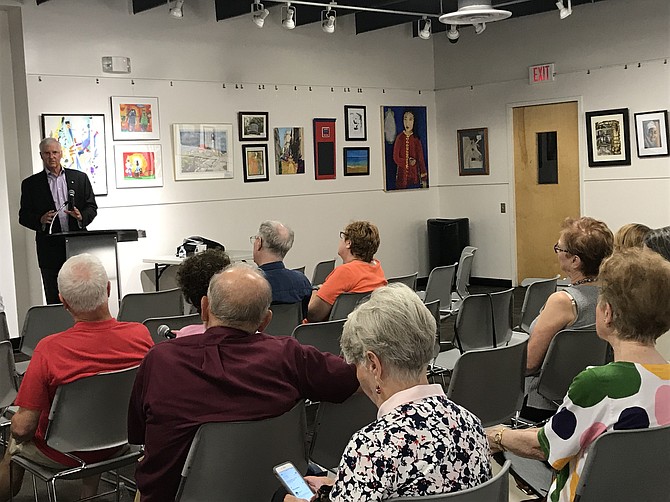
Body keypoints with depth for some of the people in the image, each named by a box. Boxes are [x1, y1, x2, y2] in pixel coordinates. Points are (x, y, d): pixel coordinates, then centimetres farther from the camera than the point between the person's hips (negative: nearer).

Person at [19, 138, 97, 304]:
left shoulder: (80, 178, 10)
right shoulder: (31, 184, 6)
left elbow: (92, 207, 10)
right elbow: (24, 216, 5)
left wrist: (82, 216, -11)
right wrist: (40, 220, -15)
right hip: (50, 250, -1)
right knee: (54, 301, 2)